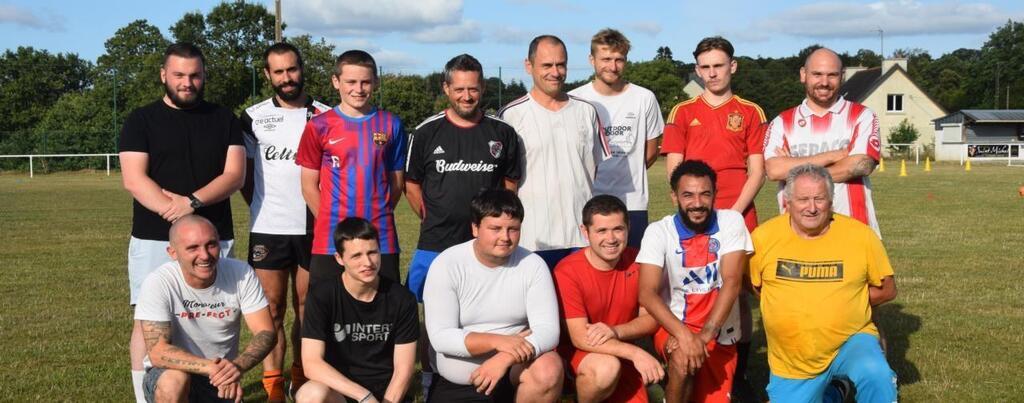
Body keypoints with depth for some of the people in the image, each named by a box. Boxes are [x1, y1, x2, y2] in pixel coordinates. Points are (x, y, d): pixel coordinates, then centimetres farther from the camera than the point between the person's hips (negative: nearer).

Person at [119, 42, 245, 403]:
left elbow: (235, 174, -1)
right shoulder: (142, 120, 5)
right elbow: (134, 180, -5)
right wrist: (173, 212, -17)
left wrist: (192, 202, -16)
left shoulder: (224, 120, 10)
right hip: (154, 239, -1)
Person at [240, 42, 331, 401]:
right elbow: (244, 174, 12)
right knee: (272, 308, 1)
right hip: (268, 228, 0)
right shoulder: (254, 117, 6)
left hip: (313, 229, 1)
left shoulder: (325, 116, 6)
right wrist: (263, 209, 6)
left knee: (307, 307, 7)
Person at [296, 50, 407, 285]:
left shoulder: (390, 125, 6)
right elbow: (309, 186, 5)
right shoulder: (319, 126, 1)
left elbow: (396, 181, 11)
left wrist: (378, 218, 7)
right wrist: (332, 223, 3)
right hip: (330, 242, -1)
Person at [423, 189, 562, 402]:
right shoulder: (446, 265, -12)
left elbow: (548, 331, -15)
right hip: (453, 383, -1)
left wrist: (505, 358, -32)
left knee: (549, 368, -27)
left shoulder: (533, 265, -9)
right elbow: (441, 337, -16)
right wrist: (498, 341, -28)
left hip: (514, 370, 2)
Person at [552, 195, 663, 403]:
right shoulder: (567, 271, -20)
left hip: (622, 353, 4)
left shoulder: (637, 262, -8)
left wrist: (615, 331, -24)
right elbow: (579, 337, -23)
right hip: (577, 352, -4)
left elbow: (651, 319, -3)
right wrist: (635, 352, -34)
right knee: (606, 367, -34)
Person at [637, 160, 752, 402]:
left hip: (720, 334, 2)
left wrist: (704, 336, -28)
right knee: (683, 358, -33)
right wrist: (683, 334, -34)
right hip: (673, 327, -2)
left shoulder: (731, 221, -8)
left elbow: (732, 282, -17)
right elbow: (647, 293, -19)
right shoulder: (658, 232, -11)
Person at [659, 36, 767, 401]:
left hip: (739, 217, 0)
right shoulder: (682, 112, 8)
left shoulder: (751, 113, 7)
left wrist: (733, 212, -9)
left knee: (739, 294, 2)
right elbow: (674, 171, 3)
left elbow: (757, 172, 2)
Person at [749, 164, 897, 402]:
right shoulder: (763, 237, -8)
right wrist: (784, 303, -4)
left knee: (875, 374, -34)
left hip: (851, 340, -2)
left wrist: (843, 301, -7)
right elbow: (750, 284, 7)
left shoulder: (861, 235, -9)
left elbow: (887, 290, 2)